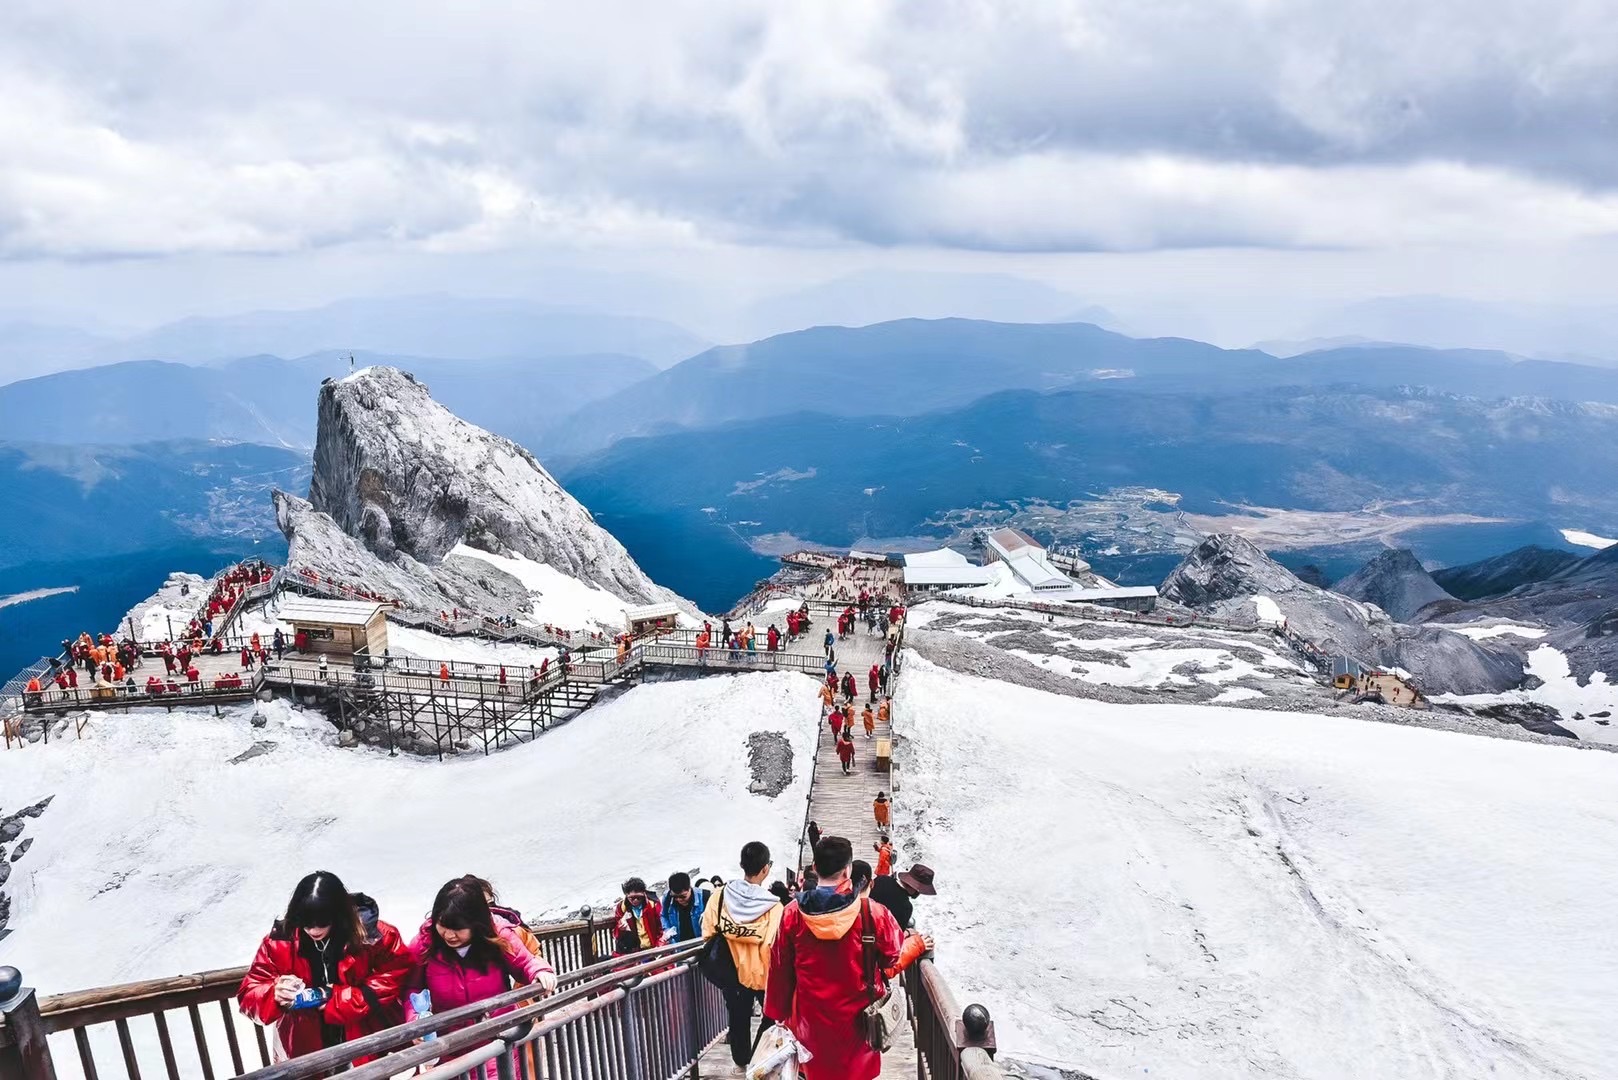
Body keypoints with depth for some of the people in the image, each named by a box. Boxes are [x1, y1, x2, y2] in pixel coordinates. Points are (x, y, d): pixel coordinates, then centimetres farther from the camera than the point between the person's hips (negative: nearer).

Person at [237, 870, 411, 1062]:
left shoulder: (368, 934, -18)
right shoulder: (280, 940, -13)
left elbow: (396, 973, -14)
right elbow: (248, 993, -6)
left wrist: (345, 999, -22)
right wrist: (275, 994, -28)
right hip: (307, 1052, 1)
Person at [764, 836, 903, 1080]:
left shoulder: (792, 914, -12)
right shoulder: (872, 912, -19)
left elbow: (780, 969, -2)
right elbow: (895, 956, -4)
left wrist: (779, 1012, 11)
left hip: (811, 1018, 2)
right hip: (858, 1017, -1)